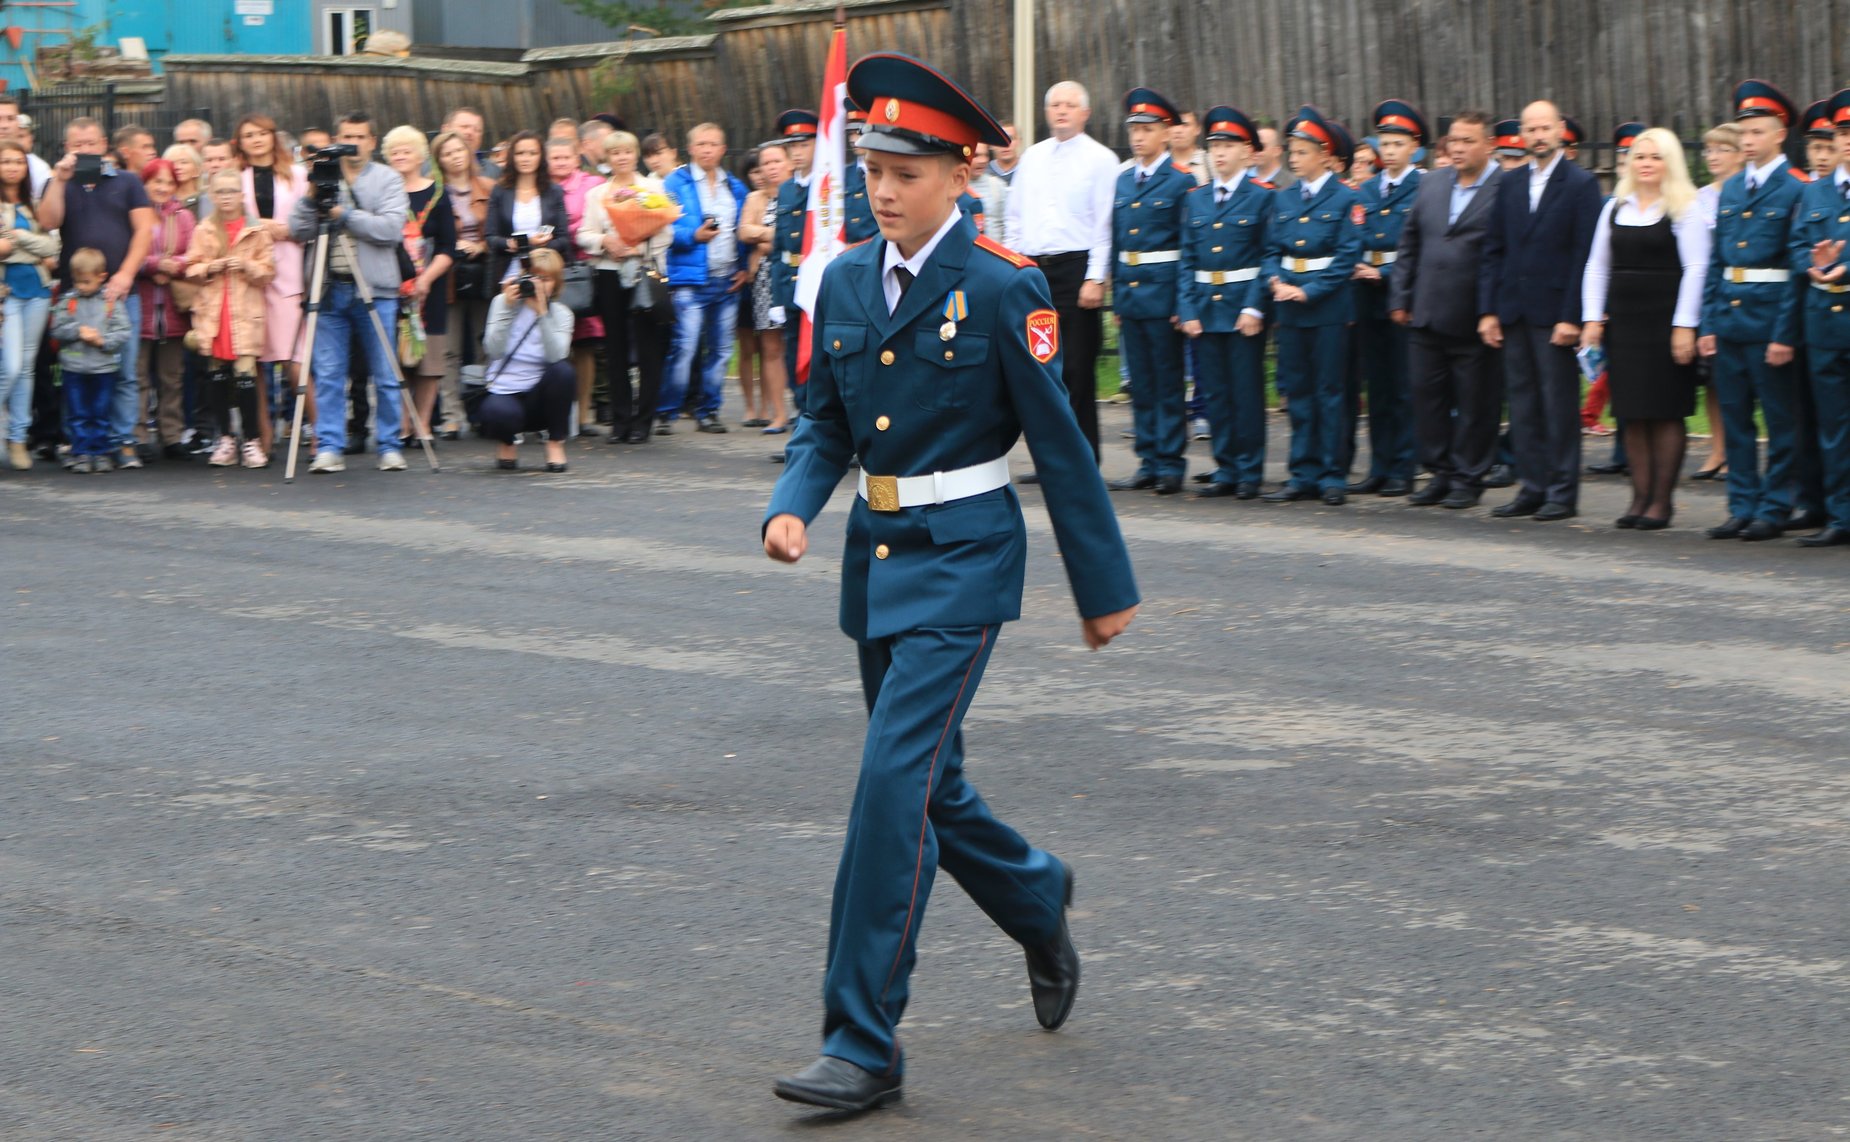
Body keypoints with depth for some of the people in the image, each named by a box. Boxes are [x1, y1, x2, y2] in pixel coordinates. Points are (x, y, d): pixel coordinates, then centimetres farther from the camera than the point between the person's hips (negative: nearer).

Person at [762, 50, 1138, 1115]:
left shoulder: (1004, 288, -12)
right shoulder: (847, 282, 6)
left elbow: (1061, 443, -7)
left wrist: (1106, 588, -3)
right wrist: (793, 506, -7)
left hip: (963, 558, -7)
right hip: (876, 552, 7)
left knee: (897, 778, -14)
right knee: (927, 785, 16)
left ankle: (865, 1044, -8)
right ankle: (1037, 897, 47)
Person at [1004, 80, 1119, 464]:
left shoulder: (1100, 158, -1)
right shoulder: (1032, 157, 15)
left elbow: (1105, 224, -6)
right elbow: (1015, 218, 17)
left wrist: (1095, 279, -13)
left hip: (1076, 267, -5)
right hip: (1033, 269, 5)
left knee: (1077, 371, -4)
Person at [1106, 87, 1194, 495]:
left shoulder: (1181, 181, -5)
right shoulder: (1124, 181, 13)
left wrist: (1183, 302, -12)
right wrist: (1116, 295, 11)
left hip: (1163, 291, -6)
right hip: (1128, 290, 6)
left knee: (1168, 382, -1)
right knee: (1140, 384, 9)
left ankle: (1170, 465, 4)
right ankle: (1148, 463, 15)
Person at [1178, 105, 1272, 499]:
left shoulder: (1262, 197, -2)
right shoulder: (1195, 199, 10)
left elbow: (1269, 257, -6)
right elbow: (1187, 259, 9)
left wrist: (1254, 308, -14)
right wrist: (1187, 310, 0)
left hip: (1244, 306, -4)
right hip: (1205, 305, 4)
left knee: (1247, 391, -1)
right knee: (1215, 392, 7)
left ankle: (1249, 472, 6)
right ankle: (1225, 469, 14)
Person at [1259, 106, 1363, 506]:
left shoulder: (1345, 200, -4)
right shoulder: (1283, 199, 11)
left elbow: (1347, 258, -9)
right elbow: (1271, 250, 11)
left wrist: (1309, 291, -16)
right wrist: (1276, 281, -9)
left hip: (1329, 307, -5)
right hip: (1289, 307, 5)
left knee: (1329, 392, -1)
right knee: (1297, 392, 7)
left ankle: (1331, 476, 4)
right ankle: (1304, 475, 12)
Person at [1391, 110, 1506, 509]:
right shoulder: (1432, 184, 11)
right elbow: (1409, 244, 16)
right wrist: (1399, 298, 10)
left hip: (1474, 322, -6)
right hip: (1426, 314, 6)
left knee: (1475, 402, 4)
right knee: (1425, 394, 10)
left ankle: (1469, 479, 15)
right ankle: (1441, 473, 21)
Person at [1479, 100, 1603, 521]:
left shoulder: (1581, 184, -4)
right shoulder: (1512, 184, 12)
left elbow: (1585, 255, -9)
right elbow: (1495, 250, 12)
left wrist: (1571, 316, -14)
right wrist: (1488, 309, 5)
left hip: (1554, 312, -5)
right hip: (1513, 311, 5)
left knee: (1559, 403, -1)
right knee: (1522, 403, 8)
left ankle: (1563, 493, 4)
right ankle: (1532, 488, 14)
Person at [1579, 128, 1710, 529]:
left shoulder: (1685, 209, -3)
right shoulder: (1614, 207, 12)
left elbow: (1696, 269, -8)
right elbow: (1597, 266, 14)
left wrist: (1684, 326, -14)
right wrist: (1592, 318, 4)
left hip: (1665, 320, -5)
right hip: (1622, 322, 5)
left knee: (1666, 412, -2)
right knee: (1632, 414, 5)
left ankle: (1662, 499, 4)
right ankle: (1641, 496, 10)